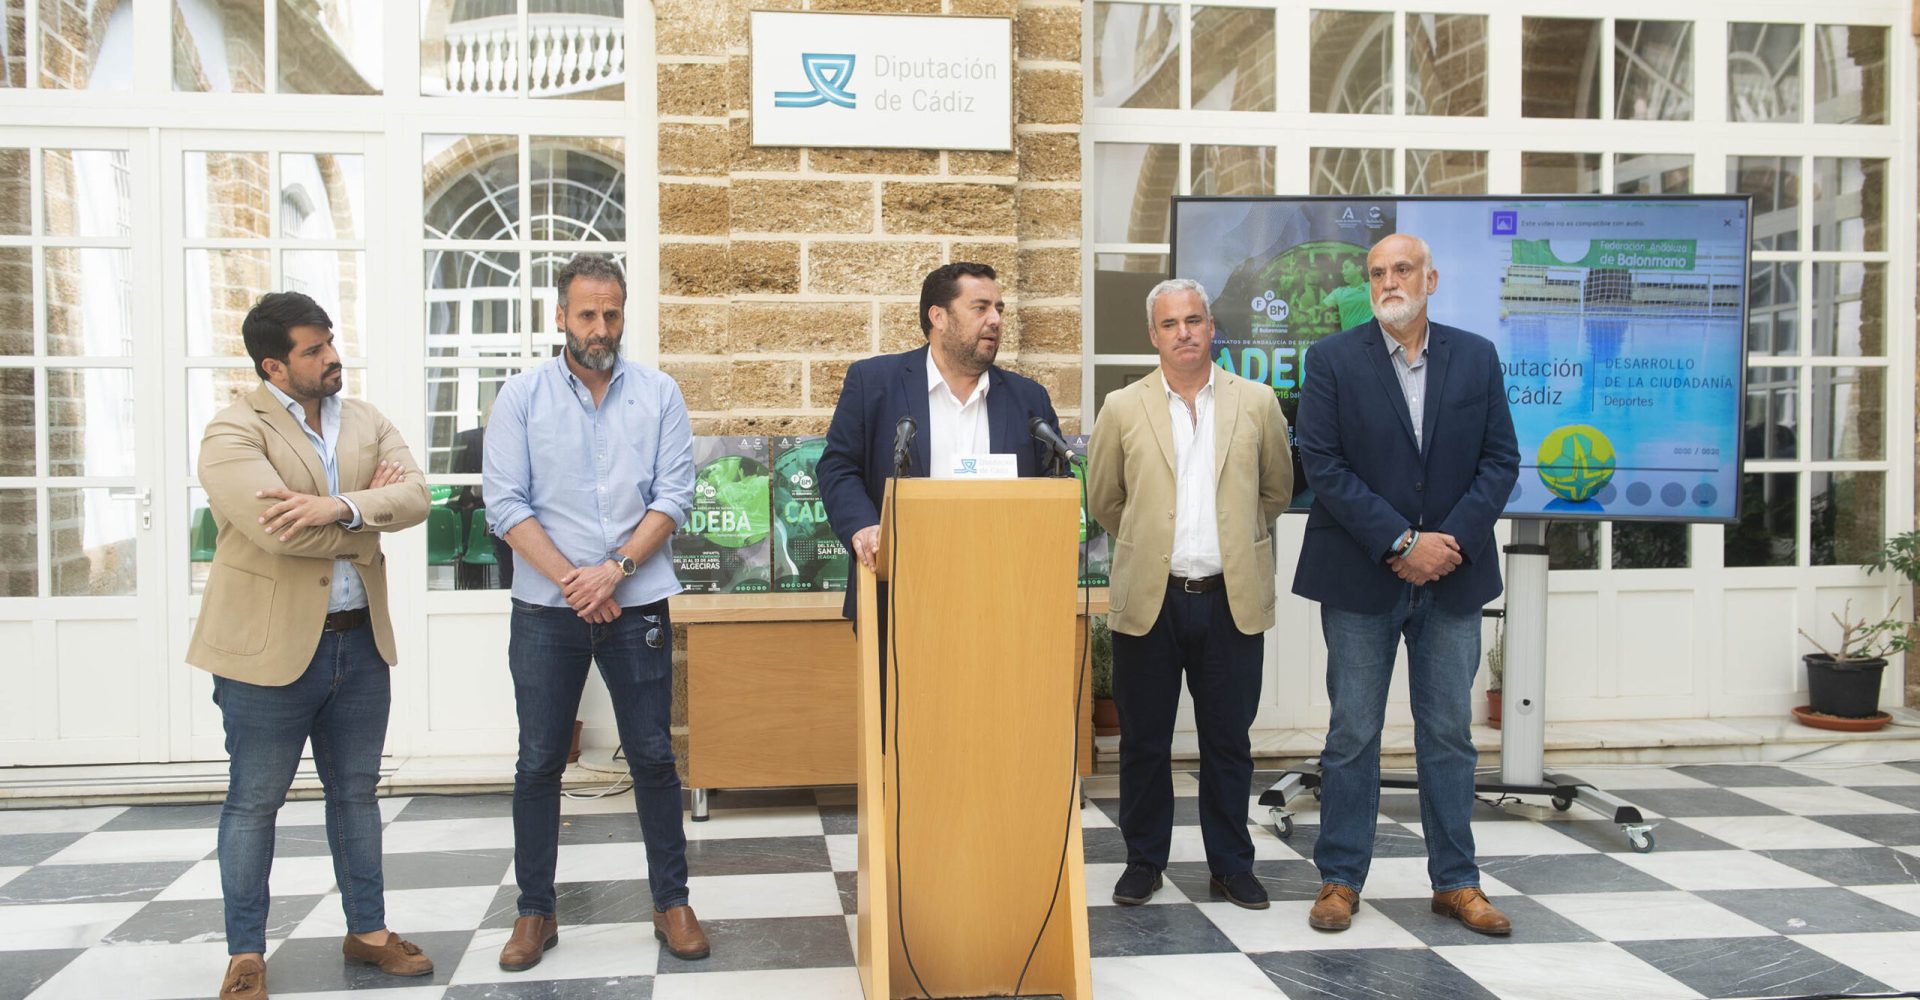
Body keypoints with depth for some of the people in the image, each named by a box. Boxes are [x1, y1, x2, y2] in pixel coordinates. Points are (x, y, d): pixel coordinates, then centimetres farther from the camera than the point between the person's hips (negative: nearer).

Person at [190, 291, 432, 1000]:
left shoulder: (367, 422, 8)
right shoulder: (234, 432, -10)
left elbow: (414, 496, -7)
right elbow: (274, 529, -24)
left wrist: (340, 506, -25)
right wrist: (366, 519, -9)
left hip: (360, 642, 6)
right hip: (269, 648, -5)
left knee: (356, 793, 16)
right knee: (254, 803, 7)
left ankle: (367, 930, 28)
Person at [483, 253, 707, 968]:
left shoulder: (659, 394, 4)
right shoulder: (521, 397, 2)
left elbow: (674, 497, -2)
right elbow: (506, 505, -4)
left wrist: (616, 568, -14)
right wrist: (570, 579, -12)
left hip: (638, 606, 0)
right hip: (545, 612, 0)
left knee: (653, 756, 5)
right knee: (539, 762, 7)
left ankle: (671, 902, 18)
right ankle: (536, 911, 20)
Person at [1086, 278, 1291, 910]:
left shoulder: (1257, 403, 4)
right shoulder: (1122, 409, 2)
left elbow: (1276, 491, 16)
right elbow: (1103, 500, 13)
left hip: (1232, 599, 1)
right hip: (1150, 598, 0)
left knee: (1228, 740, 9)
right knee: (1143, 740, 8)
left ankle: (1231, 863, 23)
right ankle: (1143, 861, 23)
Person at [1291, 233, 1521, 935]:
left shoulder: (1476, 358, 6)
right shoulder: (1332, 360, -2)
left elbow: (1500, 460, 3)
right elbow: (1323, 463, -9)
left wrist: (1453, 542, -11)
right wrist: (1400, 542, -15)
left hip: (1453, 577, 3)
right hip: (1361, 580, -2)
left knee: (1449, 733, 10)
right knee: (1352, 734, 5)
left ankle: (1456, 882, 21)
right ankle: (1340, 879, 16)